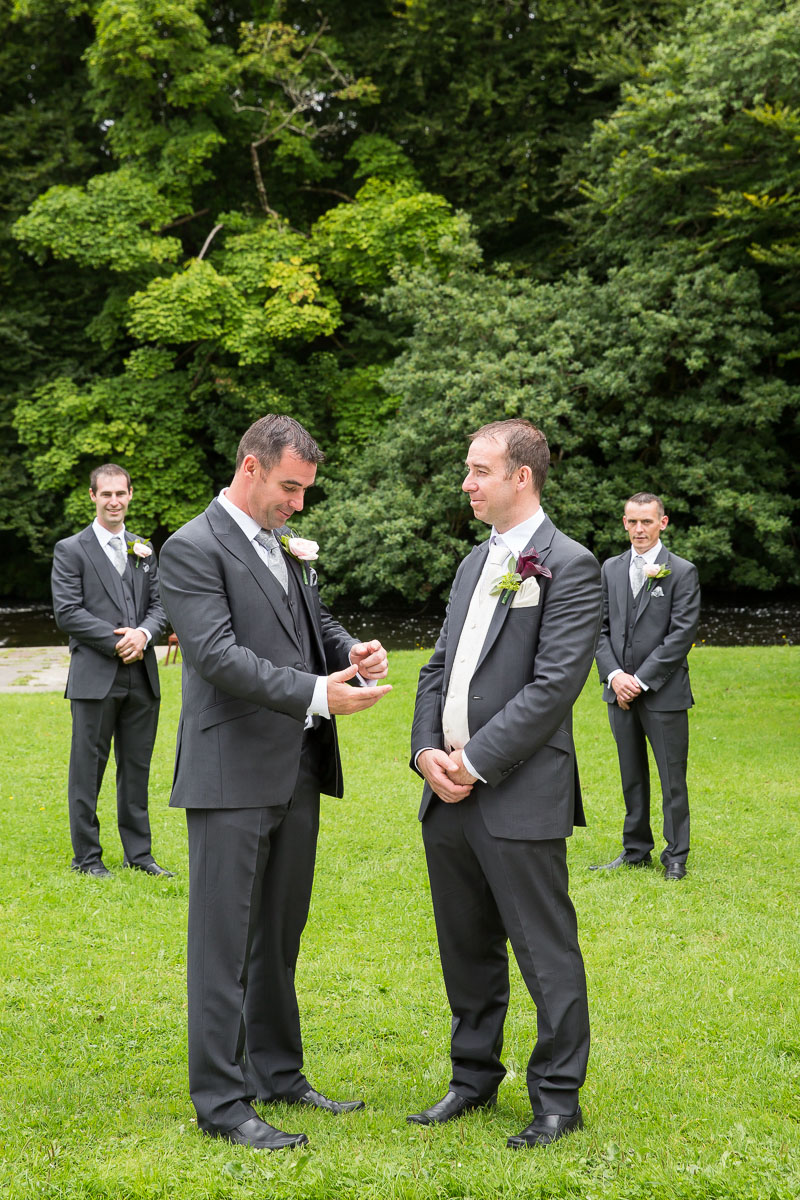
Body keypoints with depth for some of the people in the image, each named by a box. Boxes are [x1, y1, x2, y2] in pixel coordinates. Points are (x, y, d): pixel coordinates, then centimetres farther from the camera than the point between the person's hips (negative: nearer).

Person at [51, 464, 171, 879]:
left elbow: (159, 606, 12)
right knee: (88, 767, 1)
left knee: (137, 767, 10)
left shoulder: (144, 550, 15)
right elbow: (67, 612, -8)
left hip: (141, 677, 4)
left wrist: (144, 634, -10)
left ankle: (138, 852, 19)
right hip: (95, 677, -4)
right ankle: (86, 856, 10)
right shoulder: (71, 550, 0)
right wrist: (117, 640, -14)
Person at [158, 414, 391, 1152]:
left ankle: (277, 1073, 29)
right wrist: (317, 694, -27)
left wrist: (352, 650, -3)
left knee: (280, 935, 17)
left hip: (297, 768, 8)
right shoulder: (193, 550, -12)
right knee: (225, 942, -1)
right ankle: (221, 1101, 6)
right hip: (234, 774, -8)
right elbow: (219, 655, -21)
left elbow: (314, 621, 21)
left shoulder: (288, 544, 14)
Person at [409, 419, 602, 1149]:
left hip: (521, 799, -8)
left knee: (547, 956, 1)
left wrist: (477, 762, -16)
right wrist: (426, 750, -1)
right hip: (450, 793, 8)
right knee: (467, 950, 17)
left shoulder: (569, 566, -9)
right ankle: (474, 1078, 31)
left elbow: (554, 685, -17)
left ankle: (558, 1097, 13)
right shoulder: (476, 563, 16)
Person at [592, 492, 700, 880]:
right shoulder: (611, 569, 10)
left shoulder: (682, 572, -5)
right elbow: (600, 627, 9)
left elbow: (681, 634, -10)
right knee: (631, 775, 13)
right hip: (621, 690, 4)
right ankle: (636, 850, 23)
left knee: (672, 777, 1)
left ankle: (676, 856, 12)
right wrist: (614, 674, -7)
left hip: (663, 691, -4)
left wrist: (642, 680, -13)